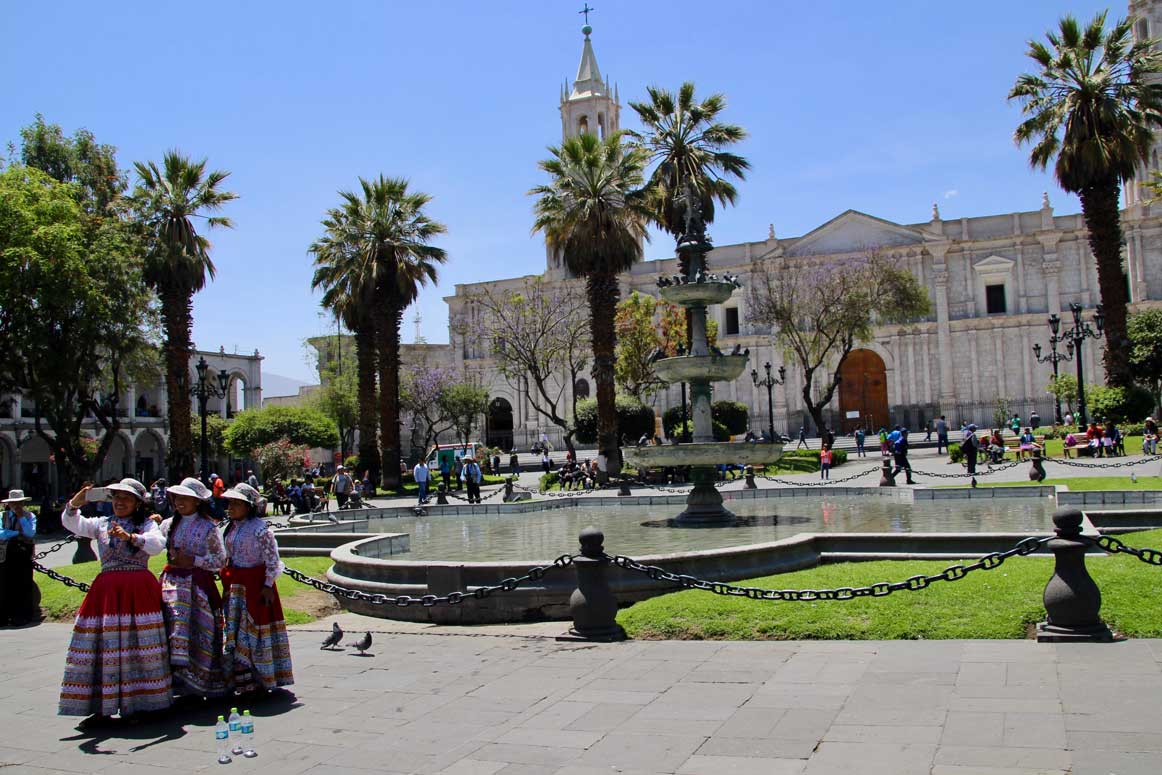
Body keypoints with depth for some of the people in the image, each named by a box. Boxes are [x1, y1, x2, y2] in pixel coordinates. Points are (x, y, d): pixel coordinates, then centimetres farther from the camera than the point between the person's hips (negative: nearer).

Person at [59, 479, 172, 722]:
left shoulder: (146, 524, 6)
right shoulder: (101, 524, 14)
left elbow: (158, 544, -12)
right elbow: (73, 524, -2)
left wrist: (130, 536, -27)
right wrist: (74, 504, -22)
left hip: (139, 590, -3)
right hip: (107, 590, 3)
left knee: (139, 646, -4)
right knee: (102, 646, 1)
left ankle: (139, 703, 4)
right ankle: (102, 706, 9)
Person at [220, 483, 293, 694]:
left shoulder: (260, 528, -14)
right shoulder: (231, 527, 11)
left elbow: (272, 559, -15)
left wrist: (268, 585, -16)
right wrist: (227, 585, 16)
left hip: (256, 583, -8)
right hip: (236, 584, 8)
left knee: (255, 629, -3)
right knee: (234, 628, 9)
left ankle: (259, 679, 7)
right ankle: (242, 677, 18)